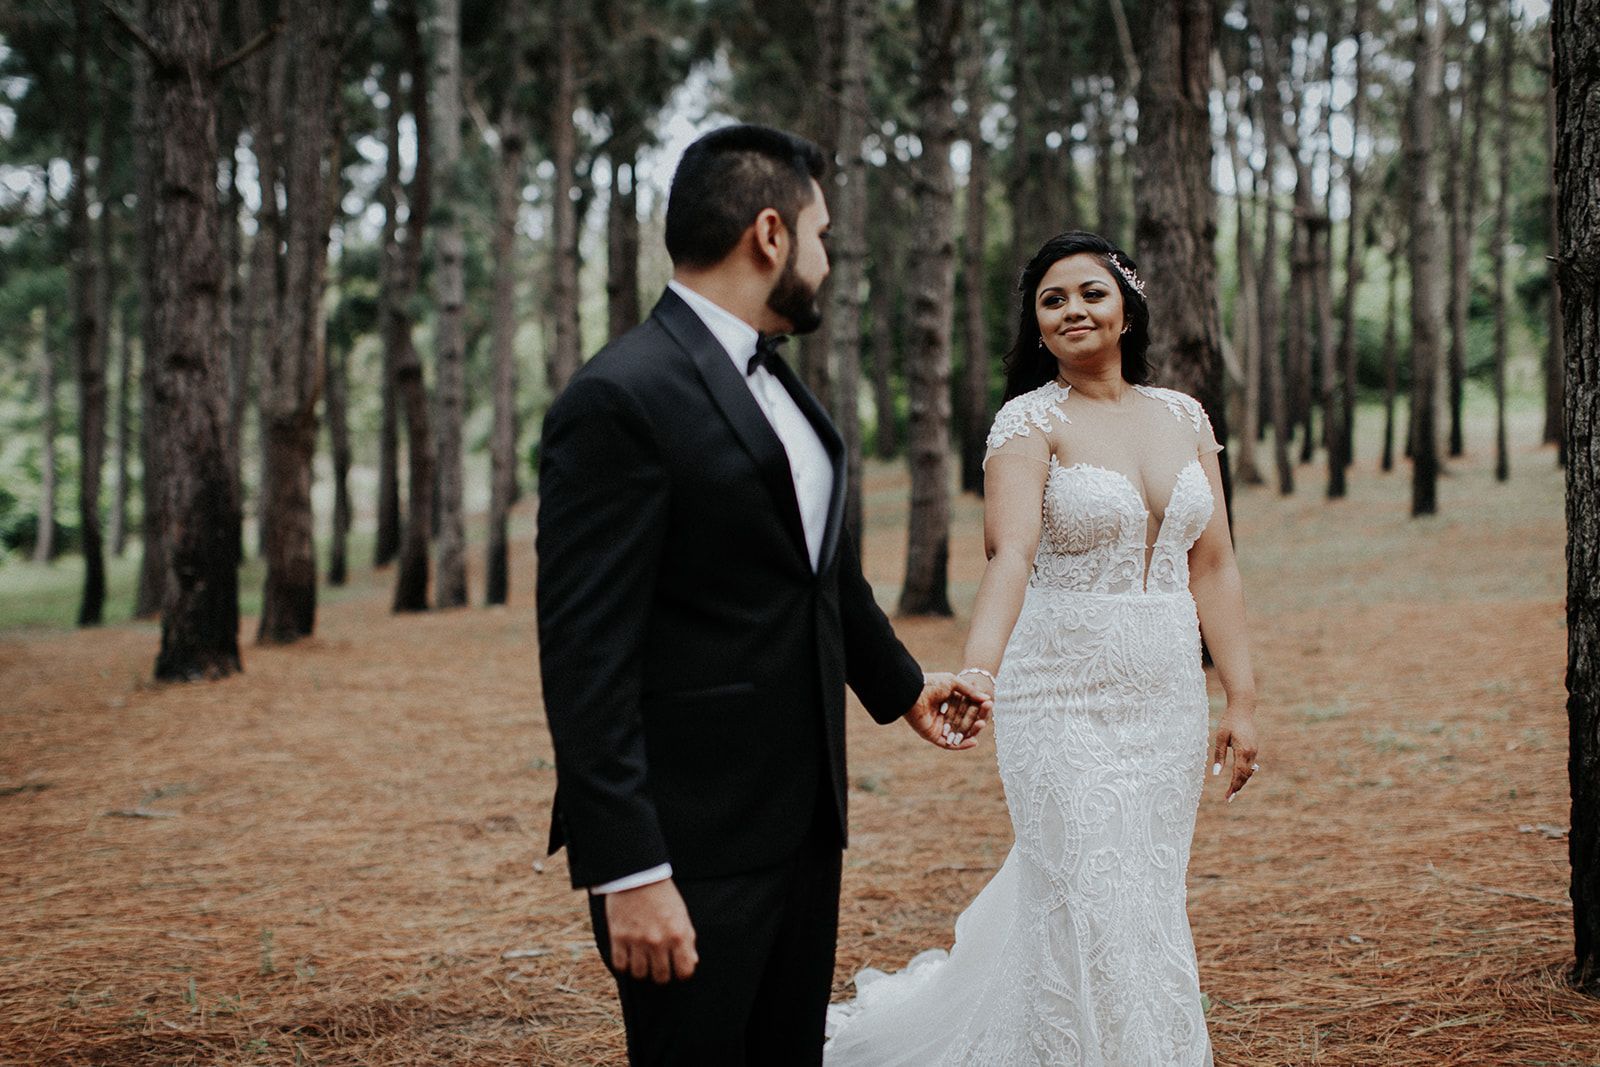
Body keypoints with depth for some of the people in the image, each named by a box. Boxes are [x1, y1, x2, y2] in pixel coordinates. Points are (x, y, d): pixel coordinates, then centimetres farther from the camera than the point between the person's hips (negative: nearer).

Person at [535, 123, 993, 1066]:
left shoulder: (780, 388, 12)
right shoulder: (620, 401, -16)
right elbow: (586, 659, -19)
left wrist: (901, 685, 39)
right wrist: (629, 873, -22)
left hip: (804, 827, 9)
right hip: (691, 847, -9)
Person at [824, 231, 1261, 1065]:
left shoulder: (1183, 417, 8)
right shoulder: (1031, 420, -8)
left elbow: (1213, 567, 9)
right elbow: (1011, 553, -24)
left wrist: (1241, 700, 6)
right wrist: (977, 669, -40)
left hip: (1167, 698, 6)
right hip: (1066, 698, -5)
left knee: (1148, 901, 13)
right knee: (1096, 914, -5)